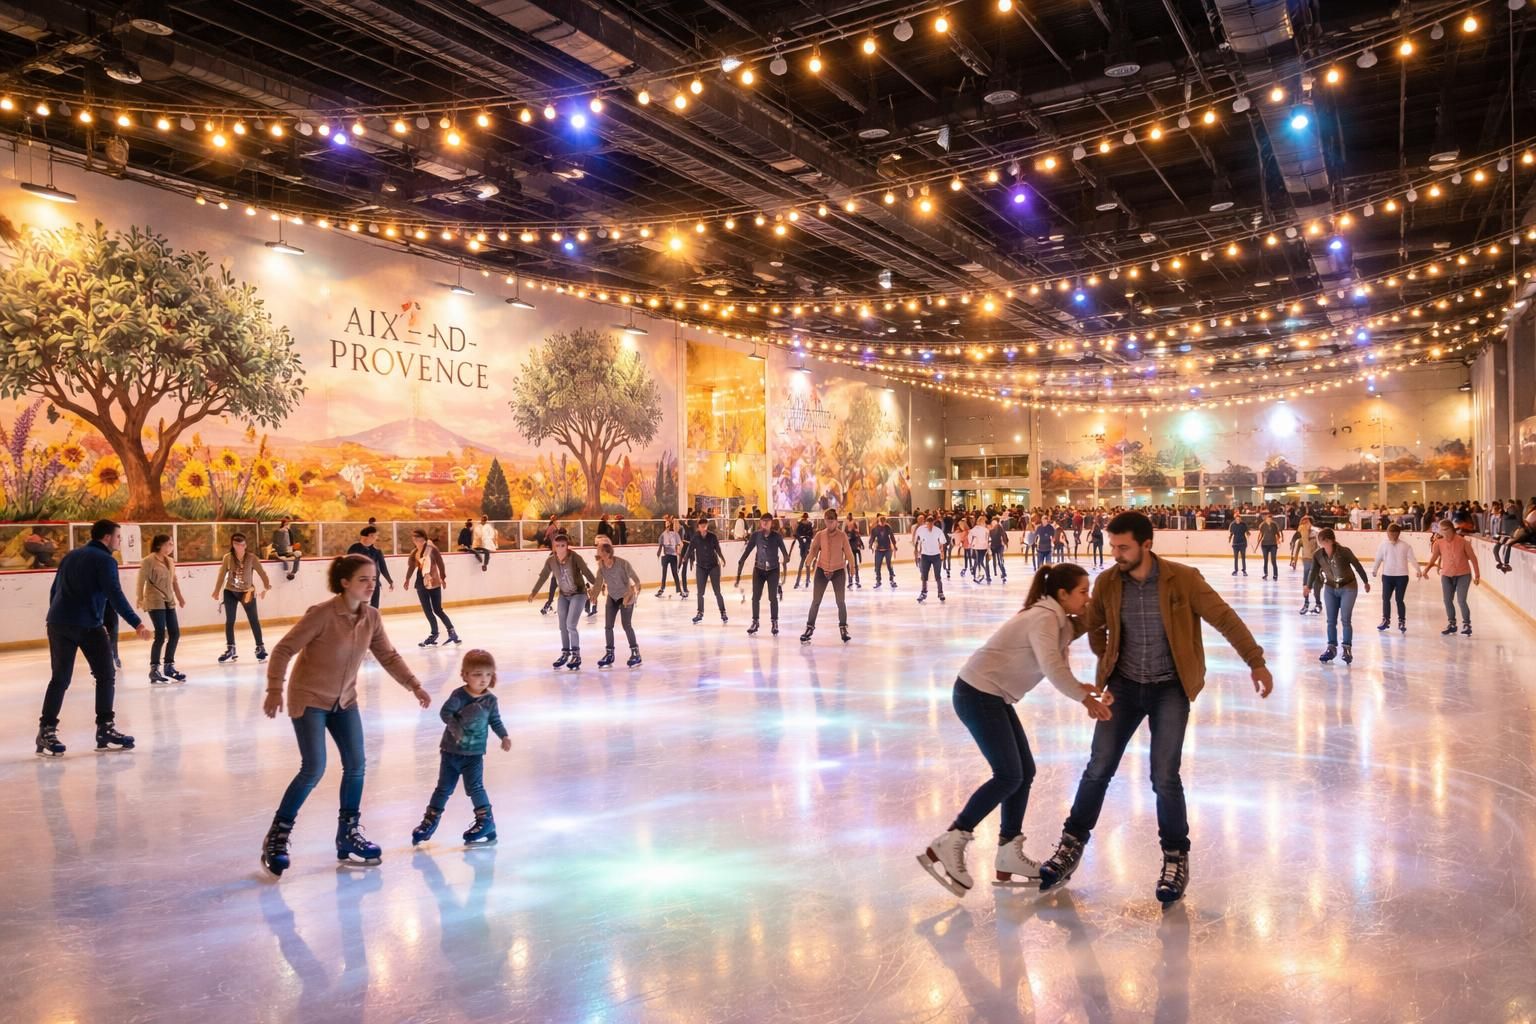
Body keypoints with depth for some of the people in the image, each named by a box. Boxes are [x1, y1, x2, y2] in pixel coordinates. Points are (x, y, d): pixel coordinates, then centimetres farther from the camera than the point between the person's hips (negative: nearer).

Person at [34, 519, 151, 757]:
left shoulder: (70, 556, 18)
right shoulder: (105, 560, -6)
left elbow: (54, 590, 20)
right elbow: (115, 595, -17)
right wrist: (136, 623, -21)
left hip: (58, 624, 7)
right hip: (88, 625, -7)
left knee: (60, 679, 11)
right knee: (106, 675, 1)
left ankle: (47, 732, 10)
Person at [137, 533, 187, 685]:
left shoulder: (170, 561, 12)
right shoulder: (149, 561, -10)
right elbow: (142, 581, -14)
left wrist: (179, 597, 19)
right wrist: (140, 599, -20)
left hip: (169, 601, 8)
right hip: (155, 602, -8)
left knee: (175, 634, 7)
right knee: (160, 635, -10)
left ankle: (169, 667, 21)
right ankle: (154, 670, 1)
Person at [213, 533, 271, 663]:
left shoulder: (251, 557, -14)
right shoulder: (227, 557, -9)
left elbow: (261, 572, -11)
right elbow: (222, 575, -1)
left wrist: (266, 586, -16)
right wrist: (217, 591, 4)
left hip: (247, 592, -2)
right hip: (230, 592, 2)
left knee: (254, 620, 1)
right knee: (229, 621, 8)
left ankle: (260, 648, 12)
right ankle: (230, 649, 21)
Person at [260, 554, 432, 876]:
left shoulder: (371, 617, -5)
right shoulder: (322, 614, -23)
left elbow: (389, 656, 1)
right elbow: (284, 649, -19)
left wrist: (414, 686, -10)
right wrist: (275, 690, -25)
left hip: (344, 700, 6)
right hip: (309, 698, -6)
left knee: (356, 765, 2)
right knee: (314, 769, -12)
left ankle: (349, 836, 18)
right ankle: (276, 837, 7)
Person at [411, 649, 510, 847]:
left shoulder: (490, 700, -4)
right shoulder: (459, 695, -12)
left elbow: (495, 721, 5)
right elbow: (445, 712, -22)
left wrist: (504, 736, -8)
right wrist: (455, 727, -36)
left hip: (474, 754, 0)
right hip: (450, 751, 0)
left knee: (474, 787, -6)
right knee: (444, 788, 8)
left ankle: (486, 820, 9)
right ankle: (430, 820, 22)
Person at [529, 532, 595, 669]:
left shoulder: (575, 557, -20)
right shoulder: (551, 560, -8)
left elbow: (587, 572, -21)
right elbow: (543, 577, 4)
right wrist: (533, 592, 10)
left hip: (578, 594, -5)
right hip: (563, 595, 5)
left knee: (571, 625, -13)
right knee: (563, 626, 11)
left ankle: (576, 655, -1)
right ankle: (565, 653, 27)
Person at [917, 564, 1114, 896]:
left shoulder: (1058, 621, 11)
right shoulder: (1043, 619, -18)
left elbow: (1057, 668, 5)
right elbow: (1052, 669, -29)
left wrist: (1085, 691, -12)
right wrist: (1087, 699, -20)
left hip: (993, 696, 10)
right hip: (977, 693, -10)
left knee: (1024, 772, 9)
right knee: (1009, 776, -9)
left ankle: (1009, 859, 16)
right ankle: (947, 846, -5)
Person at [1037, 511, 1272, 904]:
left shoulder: (1183, 579, -15)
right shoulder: (1107, 583, -6)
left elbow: (1225, 618, -9)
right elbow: (1093, 626, 13)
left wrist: (1256, 661, -9)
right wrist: (1107, 660, 8)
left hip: (1170, 688, -3)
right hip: (1124, 686, 3)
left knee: (1164, 776, -7)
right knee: (1098, 769, 3)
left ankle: (1176, 857, 15)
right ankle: (1072, 846, 18)